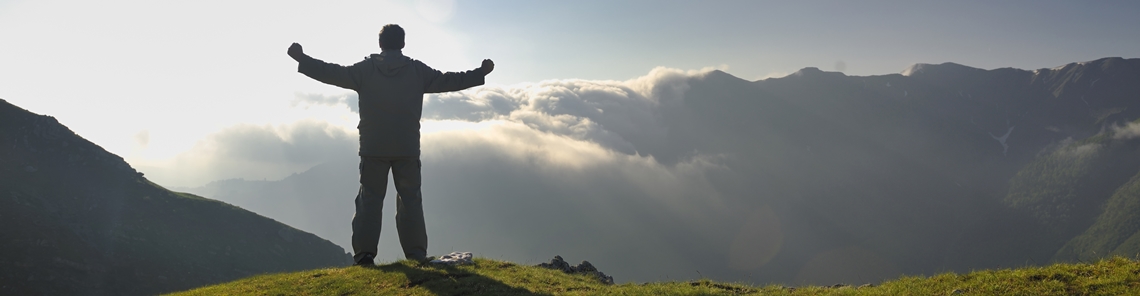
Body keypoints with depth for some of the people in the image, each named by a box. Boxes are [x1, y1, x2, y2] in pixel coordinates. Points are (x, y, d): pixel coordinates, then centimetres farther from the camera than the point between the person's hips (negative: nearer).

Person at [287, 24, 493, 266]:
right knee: (410, 199, 6)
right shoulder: (417, 70, 2)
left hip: (373, 148, 0)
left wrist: (302, 59, 6)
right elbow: (447, 81, 4)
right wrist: (481, 73, 14)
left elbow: (333, 74, -2)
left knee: (370, 198, 4)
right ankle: (417, 254, 2)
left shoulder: (366, 69, 0)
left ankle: (364, 252, -2)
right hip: (408, 148, 0)